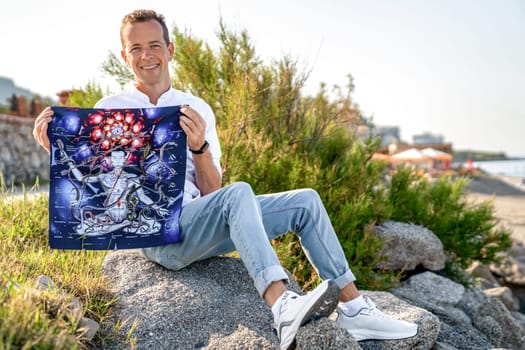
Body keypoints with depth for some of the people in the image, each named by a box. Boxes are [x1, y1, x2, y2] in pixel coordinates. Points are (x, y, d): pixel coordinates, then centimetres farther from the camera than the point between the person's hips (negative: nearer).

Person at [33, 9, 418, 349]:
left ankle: (354, 310, -4)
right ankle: (284, 310, -46)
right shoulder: (108, 110, 4)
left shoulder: (197, 109, 11)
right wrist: (56, 151, -18)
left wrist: (199, 148, -16)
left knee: (306, 201, -6)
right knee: (239, 193, -33)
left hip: (204, 224, 5)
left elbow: (210, 192, 4)